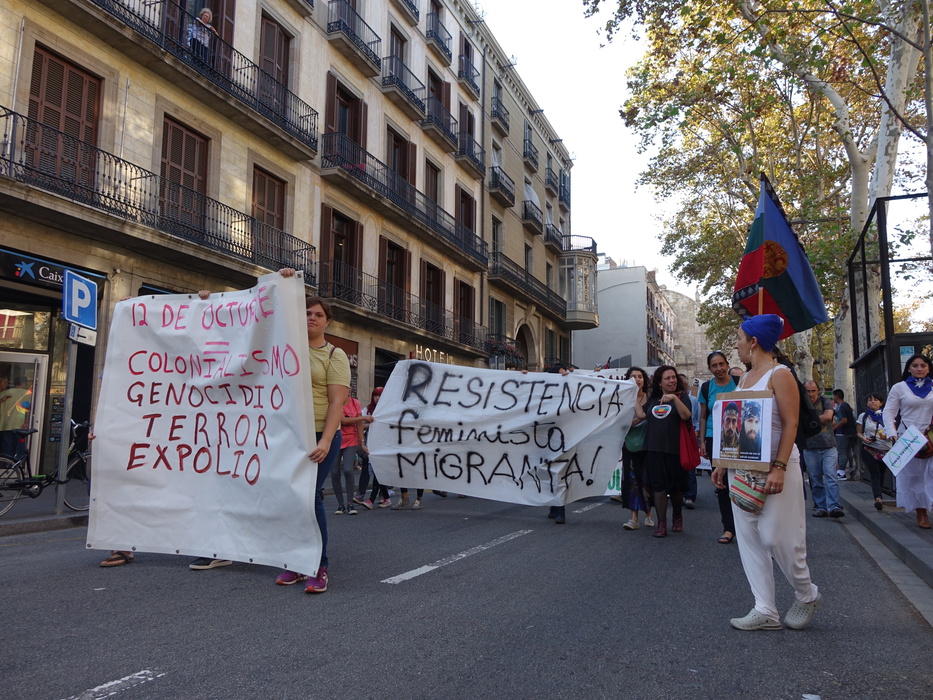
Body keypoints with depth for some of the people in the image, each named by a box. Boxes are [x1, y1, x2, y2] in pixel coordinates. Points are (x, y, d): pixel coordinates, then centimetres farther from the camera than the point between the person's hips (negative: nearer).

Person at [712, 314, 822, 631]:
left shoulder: (779, 375, -9)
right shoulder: (745, 378, 14)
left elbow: (790, 424, -16)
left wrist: (779, 468, -24)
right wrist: (723, 463, 14)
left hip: (774, 467, -8)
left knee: (777, 536, -4)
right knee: (748, 537, 5)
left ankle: (807, 595, 23)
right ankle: (765, 610, 13)